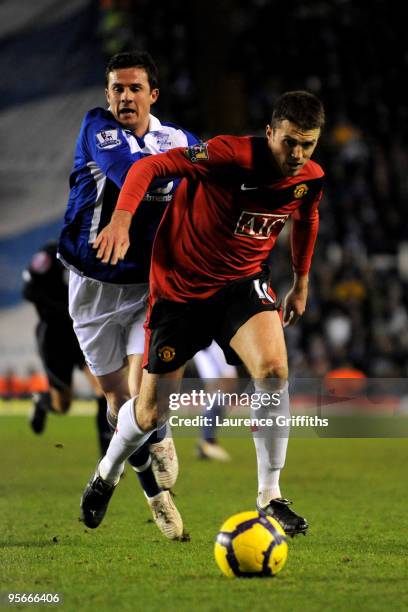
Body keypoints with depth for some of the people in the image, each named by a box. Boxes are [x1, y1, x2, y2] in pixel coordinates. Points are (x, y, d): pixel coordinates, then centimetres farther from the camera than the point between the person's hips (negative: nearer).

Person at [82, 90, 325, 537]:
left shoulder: (310, 179, -7)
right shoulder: (232, 155, -26)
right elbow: (149, 166, -27)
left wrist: (301, 283, 26)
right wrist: (122, 217, -43)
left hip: (242, 282, 3)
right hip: (179, 286, -3)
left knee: (273, 369, -27)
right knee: (150, 413, 3)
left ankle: (270, 498, -16)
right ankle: (107, 474, 38)